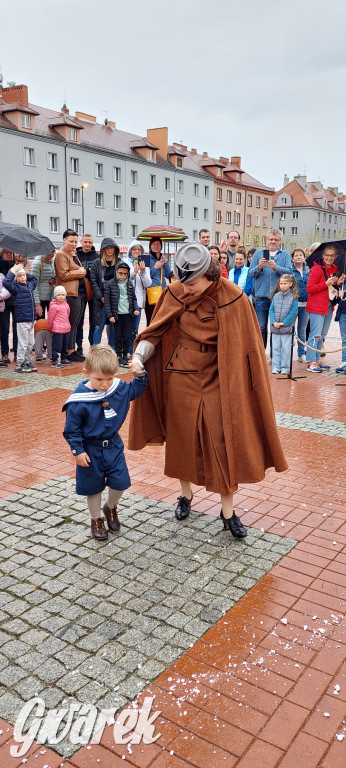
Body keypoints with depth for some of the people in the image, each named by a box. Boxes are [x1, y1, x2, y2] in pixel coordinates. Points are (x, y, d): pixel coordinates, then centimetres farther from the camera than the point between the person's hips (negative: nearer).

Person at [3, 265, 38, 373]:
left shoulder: (29, 285, 14)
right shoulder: (15, 287, -6)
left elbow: (34, 279, 35)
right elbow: (6, 283, -25)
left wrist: (25, 272, 20)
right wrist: (13, 271, -16)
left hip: (31, 319, 7)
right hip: (22, 320, -7)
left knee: (31, 343, 12)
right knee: (23, 343, -2)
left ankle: (27, 362, 24)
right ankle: (19, 365, 7)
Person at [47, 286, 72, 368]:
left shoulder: (66, 305, 9)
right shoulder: (53, 306, -12)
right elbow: (50, 318, -6)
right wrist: (50, 328, 3)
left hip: (66, 329, 7)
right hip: (57, 330, -7)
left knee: (64, 345, 17)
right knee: (57, 346, -5)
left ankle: (63, 359, 30)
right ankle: (55, 361, -1)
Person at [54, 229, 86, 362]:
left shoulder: (74, 254, 21)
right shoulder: (61, 255, -8)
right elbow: (63, 275, -17)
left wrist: (81, 271, 10)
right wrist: (80, 272, -9)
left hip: (79, 292, 10)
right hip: (70, 293, -10)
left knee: (75, 324, 12)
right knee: (71, 324, -6)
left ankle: (73, 350, 19)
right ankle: (70, 352, -1)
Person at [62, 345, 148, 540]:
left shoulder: (119, 388, -9)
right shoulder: (79, 400, -23)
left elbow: (136, 389, 12)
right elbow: (72, 428, -14)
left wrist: (141, 374, -4)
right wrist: (78, 450, -14)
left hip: (113, 445, 4)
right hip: (90, 450, -4)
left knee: (120, 482, 6)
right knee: (93, 486, 12)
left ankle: (111, 507, 38)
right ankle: (96, 519, 34)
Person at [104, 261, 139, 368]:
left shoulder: (130, 284, 8)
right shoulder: (110, 284, -3)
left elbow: (133, 298, 17)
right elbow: (107, 301, -3)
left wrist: (136, 309, 1)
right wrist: (110, 315, -8)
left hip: (128, 314, 3)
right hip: (117, 315, -3)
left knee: (127, 336, 5)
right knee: (118, 337, 2)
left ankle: (125, 356, 16)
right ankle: (119, 356, 11)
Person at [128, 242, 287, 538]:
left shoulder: (232, 298, -12)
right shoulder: (176, 293, -7)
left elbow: (242, 346, -6)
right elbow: (156, 330, -2)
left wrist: (239, 386, -5)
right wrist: (139, 357, -18)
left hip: (216, 379, -2)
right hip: (181, 377, 2)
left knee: (223, 441, -1)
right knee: (182, 437, 11)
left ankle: (228, 511, 13)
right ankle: (186, 495, 34)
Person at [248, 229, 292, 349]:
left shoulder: (285, 255, 12)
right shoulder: (258, 253, 12)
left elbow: (289, 271, -5)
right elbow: (250, 273, 4)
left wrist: (276, 268, -20)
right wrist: (259, 267, -16)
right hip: (262, 297, 0)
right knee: (261, 327, 1)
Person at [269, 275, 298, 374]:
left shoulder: (293, 297, -4)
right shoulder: (276, 296, 6)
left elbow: (294, 312, -8)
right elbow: (271, 310, 6)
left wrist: (283, 323, -13)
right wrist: (273, 322, -9)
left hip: (287, 327, -3)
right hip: (275, 327, 3)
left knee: (286, 348, 2)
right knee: (275, 347, 8)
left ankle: (285, 367, 12)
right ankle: (275, 367, 16)